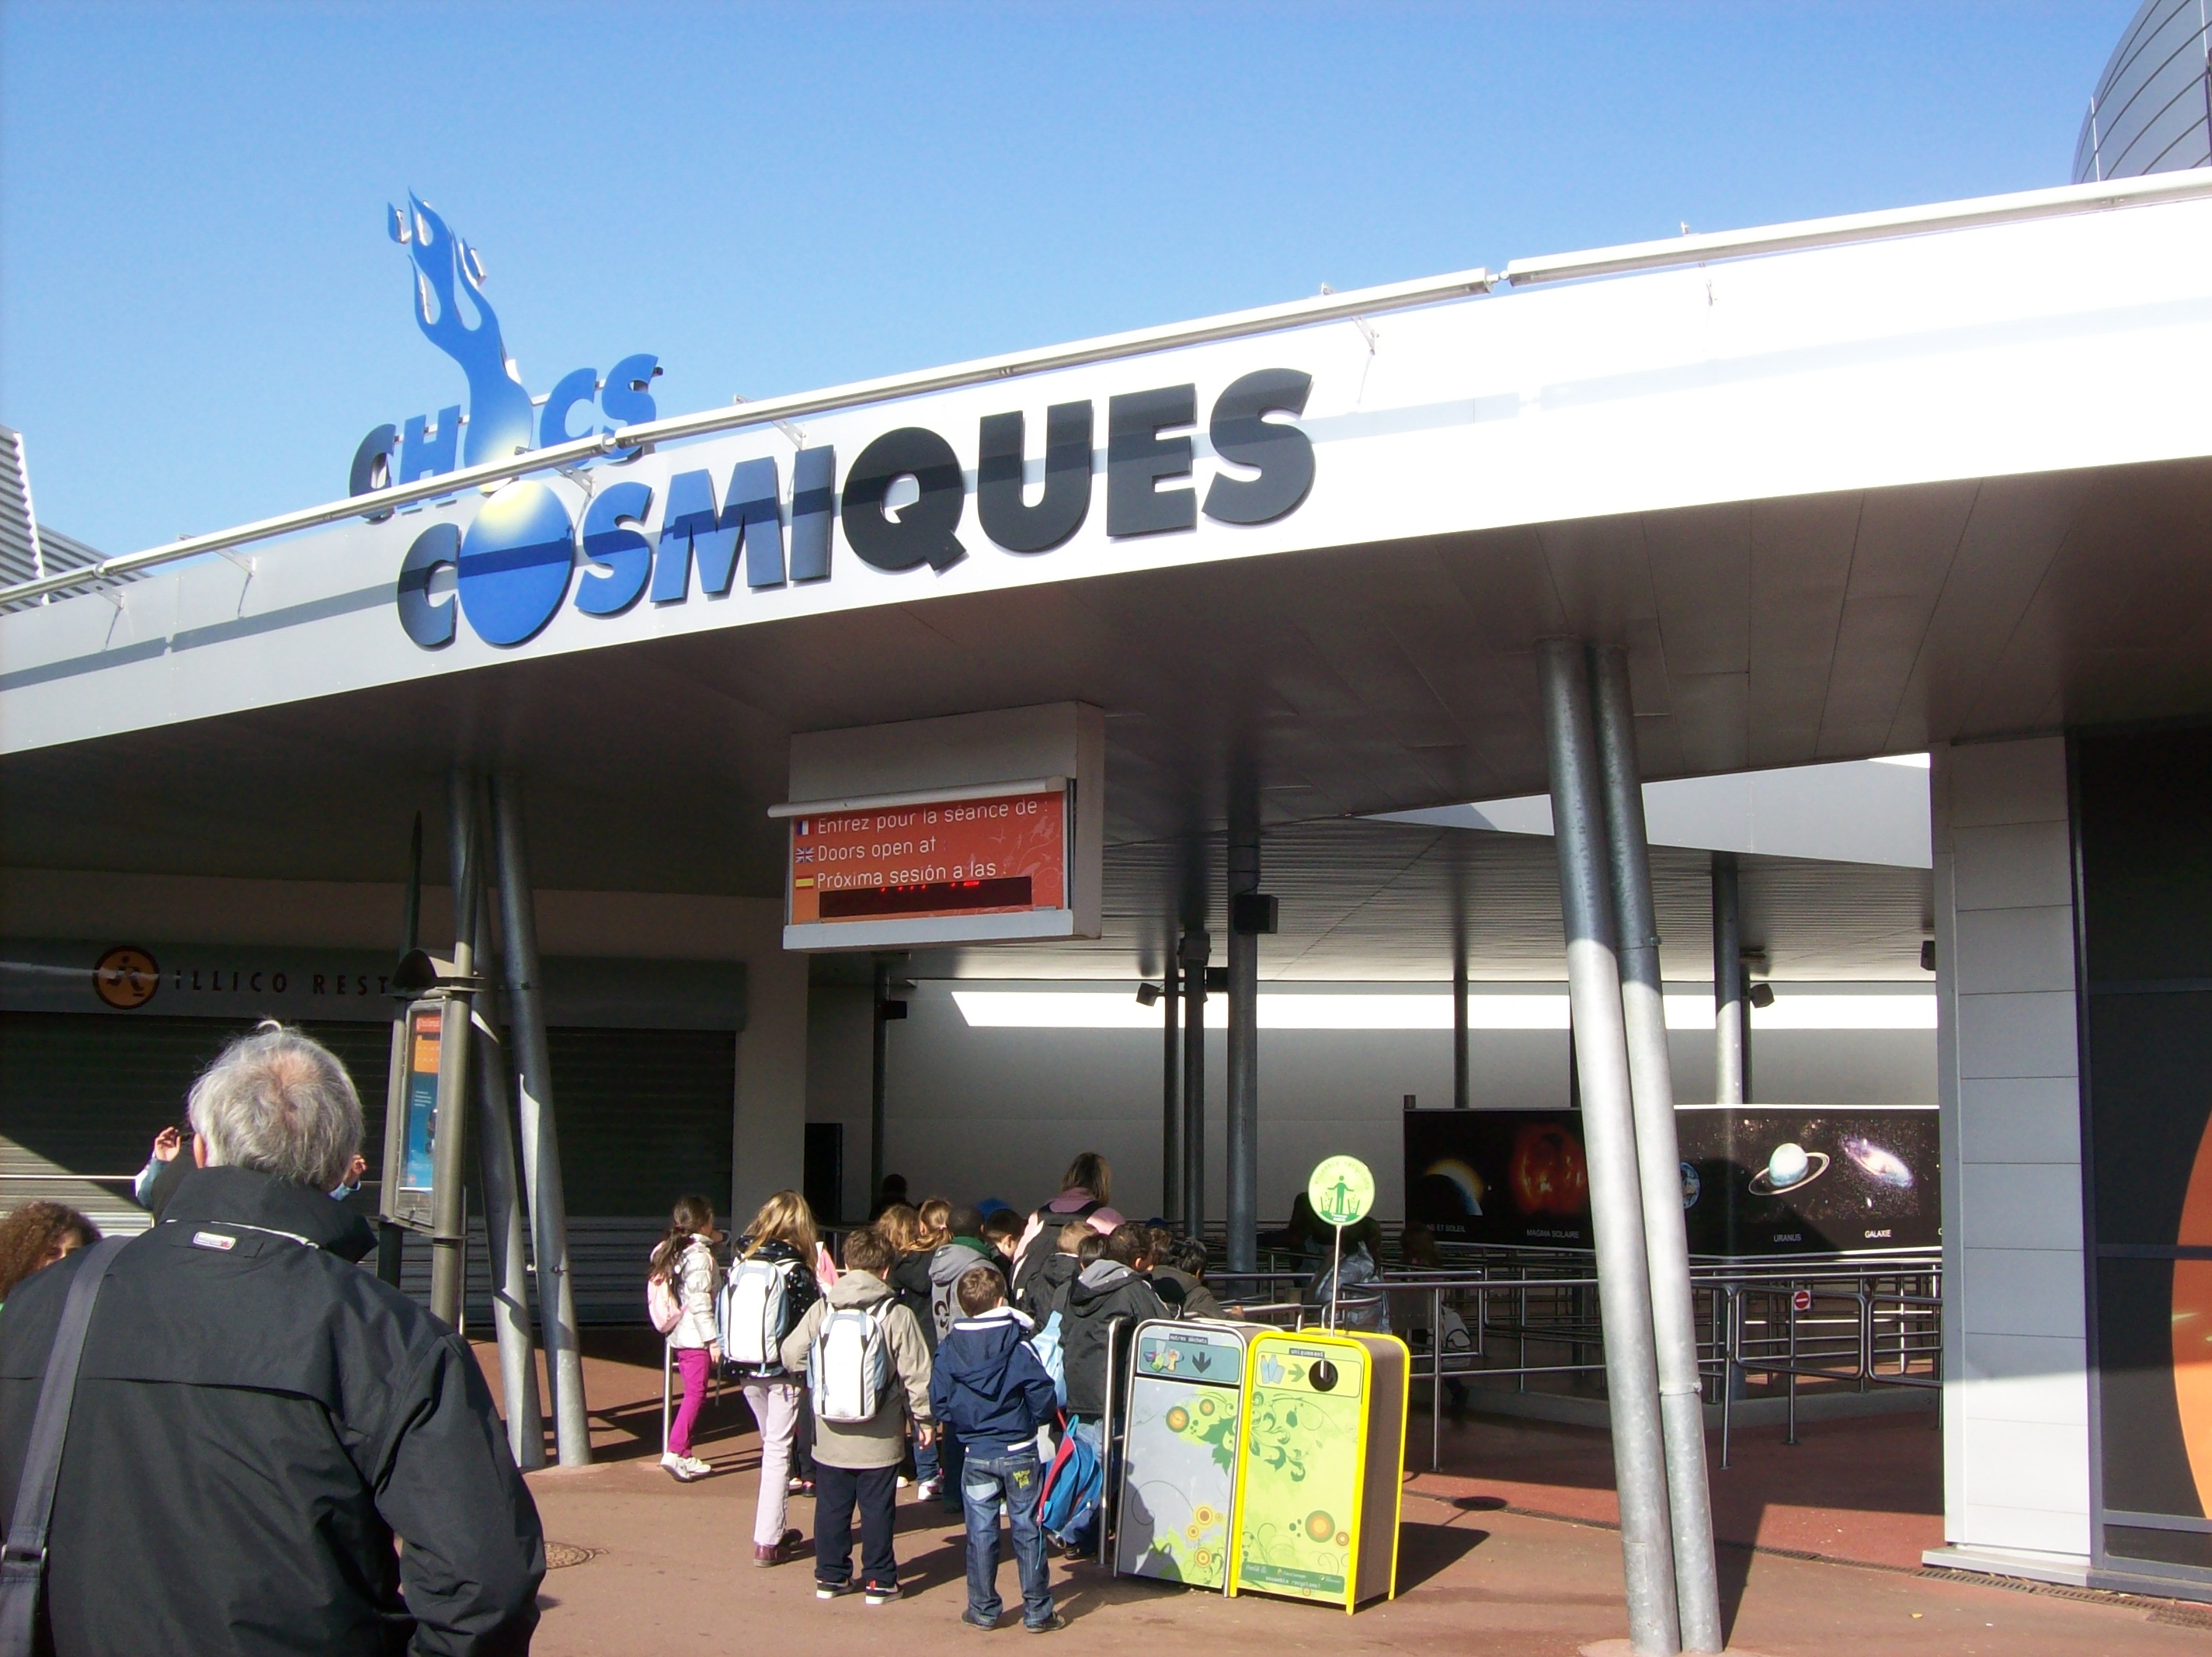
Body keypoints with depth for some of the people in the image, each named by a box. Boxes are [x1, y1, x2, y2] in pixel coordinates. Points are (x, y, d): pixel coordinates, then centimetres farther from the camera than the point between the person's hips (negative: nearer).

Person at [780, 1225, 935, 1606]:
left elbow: (792, 1355, -1)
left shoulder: (823, 1309, -5)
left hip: (831, 1435, 2)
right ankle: (879, 1580, 14)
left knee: (831, 1507, 14)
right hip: (879, 1439, -2)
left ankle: (830, 1576, 22)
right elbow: (916, 1373, -9)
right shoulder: (898, 1316, -11)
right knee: (878, 1510, 8)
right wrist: (924, 1417, 4)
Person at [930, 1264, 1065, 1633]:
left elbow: (938, 1404, -2)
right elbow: (1044, 1401, -11)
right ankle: (1037, 1612, 11)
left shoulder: (948, 1349, -5)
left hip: (975, 1456, 2)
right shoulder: (1019, 1346, -12)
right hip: (1019, 1453, -2)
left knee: (980, 1533, 11)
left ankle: (983, 1610, 18)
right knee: (1028, 1532, 6)